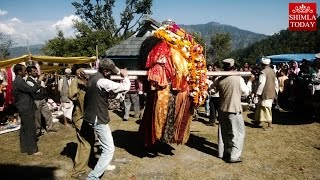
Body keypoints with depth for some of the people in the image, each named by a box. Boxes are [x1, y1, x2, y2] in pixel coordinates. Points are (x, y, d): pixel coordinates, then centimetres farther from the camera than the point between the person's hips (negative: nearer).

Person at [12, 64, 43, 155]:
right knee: (30, 129, -4)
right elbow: (31, 89, -24)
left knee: (24, 129, 15)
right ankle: (32, 150, 2)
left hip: (24, 109, 10)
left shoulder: (17, 81, 13)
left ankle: (24, 148, 24)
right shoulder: (19, 81, -19)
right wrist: (39, 81, -15)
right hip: (26, 109, -10)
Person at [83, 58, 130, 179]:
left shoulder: (93, 77, 4)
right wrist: (125, 76, -7)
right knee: (109, 149, -4)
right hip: (98, 119, -10)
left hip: (91, 116, 10)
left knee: (105, 144, 29)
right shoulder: (102, 82, -25)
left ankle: (103, 164, 46)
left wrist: (119, 71, 8)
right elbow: (125, 87, -25)